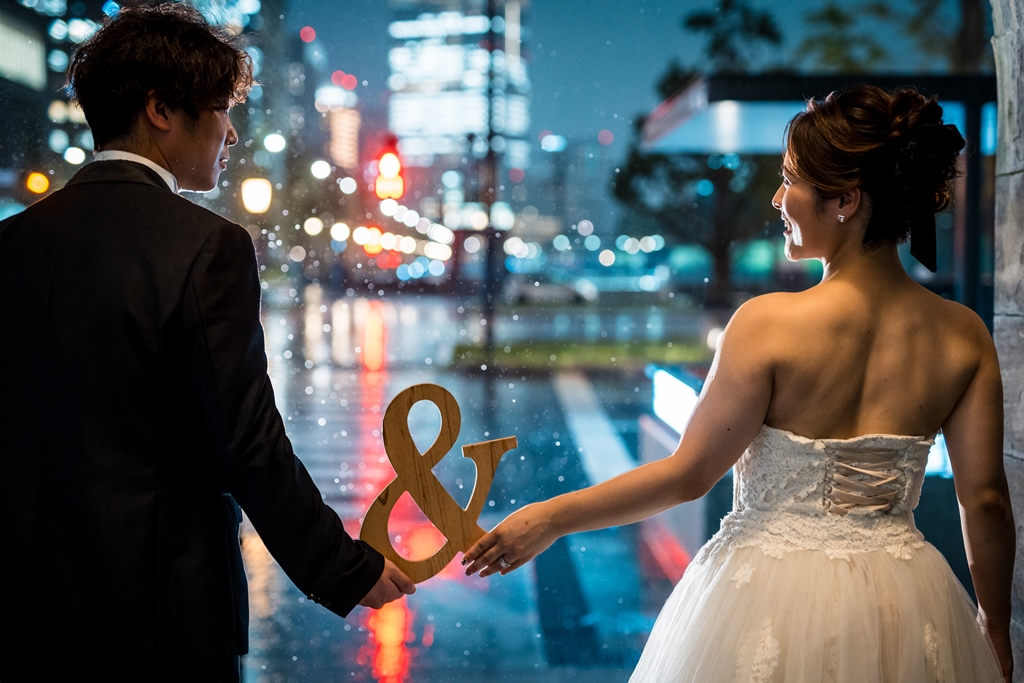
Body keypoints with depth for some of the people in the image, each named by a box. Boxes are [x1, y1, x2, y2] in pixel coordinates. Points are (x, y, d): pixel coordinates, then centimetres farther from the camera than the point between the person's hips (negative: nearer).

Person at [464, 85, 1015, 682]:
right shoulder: (963, 335, -6)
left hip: (774, 601, -4)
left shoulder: (769, 325, -18)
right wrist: (997, 635, 13)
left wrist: (551, 518, -1)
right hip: (902, 607, 4)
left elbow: (688, 474, -12)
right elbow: (986, 501, -2)